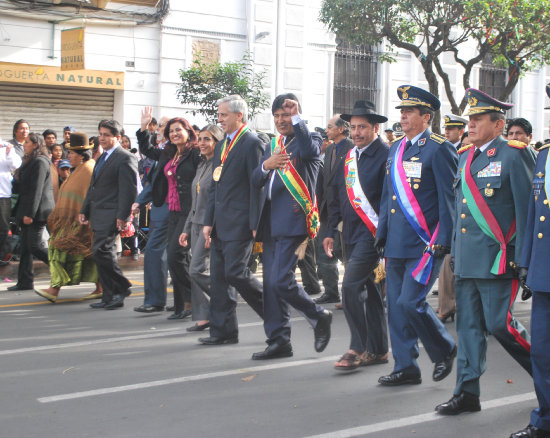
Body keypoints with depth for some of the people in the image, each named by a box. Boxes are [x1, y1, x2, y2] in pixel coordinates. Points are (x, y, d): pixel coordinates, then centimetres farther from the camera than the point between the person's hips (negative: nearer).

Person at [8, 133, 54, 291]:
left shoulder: (40, 162, -13)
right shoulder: (29, 162, 20)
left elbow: (36, 190, -19)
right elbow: (18, 188, 25)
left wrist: (30, 213, -21)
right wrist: (17, 178, 5)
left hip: (37, 212, -10)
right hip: (28, 212, 10)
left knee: (35, 246, -11)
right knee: (25, 246, 8)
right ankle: (25, 282, 10)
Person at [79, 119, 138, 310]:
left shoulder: (125, 159, -10)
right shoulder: (103, 157, 20)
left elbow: (129, 189, -16)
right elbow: (93, 186, 24)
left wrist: (122, 216, -20)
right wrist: (84, 210, 18)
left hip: (111, 215, -9)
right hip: (99, 216, 9)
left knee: (101, 250, -16)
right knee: (104, 254, 9)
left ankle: (122, 288, -2)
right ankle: (109, 297, 14)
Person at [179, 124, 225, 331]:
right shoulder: (201, 167, 17)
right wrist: (187, 229, 18)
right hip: (197, 225, 9)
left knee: (198, 271, -13)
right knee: (197, 273, 6)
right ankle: (203, 317, 10)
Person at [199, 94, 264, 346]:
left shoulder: (252, 143, -9)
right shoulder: (221, 146, 18)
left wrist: (256, 225, -18)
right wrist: (208, 221, 13)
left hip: (240, 224, -9)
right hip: (221, 225, 9)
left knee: (235, 272, -12)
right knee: (219, 277, 7)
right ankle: (223, 331, 13)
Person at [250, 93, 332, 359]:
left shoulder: (310, 138, 1)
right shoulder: (272, 146, 21)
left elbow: (310, 150, -25)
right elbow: (256, 182, 13)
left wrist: (296, 117, -21)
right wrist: (266, 165, -7)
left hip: (293, 221, -8)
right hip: (270, 223, 8)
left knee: (281, 280, -15)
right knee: (270, 284, 7)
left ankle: (319, 317, 7)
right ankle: (278, 341, 15)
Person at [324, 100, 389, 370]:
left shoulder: (385, 156, -9)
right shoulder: (348, 158, 14)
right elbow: (337, 196, 19)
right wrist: (331, 231, 16)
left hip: (372, 233, -8)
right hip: (351, 234, 8)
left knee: (351, 285, -15)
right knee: (367, 289, 13)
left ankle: (358, 348, -5)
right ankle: (377, 349, 22)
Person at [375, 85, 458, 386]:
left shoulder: (439, 149, -7)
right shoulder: (395, 150, 15)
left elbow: (449, 198, -10)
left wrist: (444, 240, -15)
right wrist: (382, 235, 17)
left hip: (425, 244, -7)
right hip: (396, 244, 7)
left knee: (410, 302, -12)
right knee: (395, 305, 7)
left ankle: (444, 350, 13)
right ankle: (405, 368, 17)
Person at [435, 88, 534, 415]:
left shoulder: (514, 154, -7)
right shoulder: (466, 156, 14)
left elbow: (527, 208, -10)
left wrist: (523, 258, -13)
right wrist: (455, 250, 18)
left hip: (497, 259, -7)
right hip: (466, 259, 7)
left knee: (499, 323, -6)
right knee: (468, 325, 8)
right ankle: (468, 394, 14)